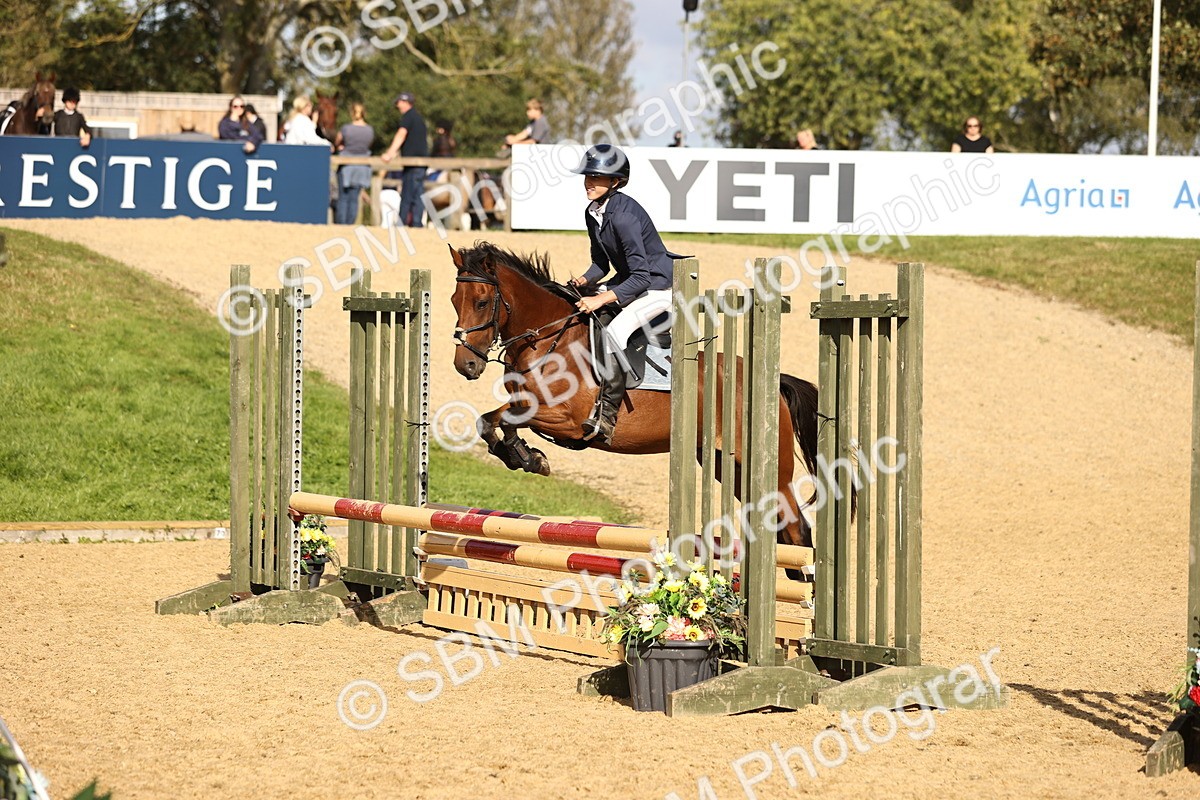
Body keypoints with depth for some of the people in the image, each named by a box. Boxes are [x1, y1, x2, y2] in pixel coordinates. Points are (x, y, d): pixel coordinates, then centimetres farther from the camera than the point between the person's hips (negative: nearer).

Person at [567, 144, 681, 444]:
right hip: (631, 280, 10)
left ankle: (606, 414, -27)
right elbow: (602, 263, 13)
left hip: (661, 286, -10)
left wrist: (602, 299, -33)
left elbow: (641, 277, -29)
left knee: (616, 329, -31)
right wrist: (583, 281, -6)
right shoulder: (593, 212, 1)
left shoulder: (623, 215, -27)